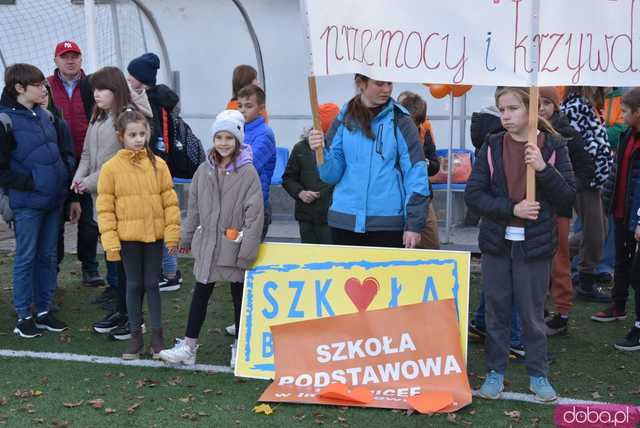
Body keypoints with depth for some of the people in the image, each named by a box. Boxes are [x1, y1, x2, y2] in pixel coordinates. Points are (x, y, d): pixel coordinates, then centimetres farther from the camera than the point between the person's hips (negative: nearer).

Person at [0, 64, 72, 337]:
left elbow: (61, 152, 20)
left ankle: (43, 310, 22)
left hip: (53, 199, 6)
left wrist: (64, 179, 9)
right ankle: (24, 316, 13)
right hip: (27, 202, -6)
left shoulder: (45, 115, 9)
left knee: (48, 256, 12)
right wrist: (28, 183, -15)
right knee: (26, 258, 3)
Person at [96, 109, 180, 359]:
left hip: (154, 235, 1)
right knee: (134, 285, 9)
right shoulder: (111, 168, -4)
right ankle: (136, 336, 19)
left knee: (152, 284, 8)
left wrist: (172, 234, -2)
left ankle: (157, 335, 17)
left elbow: (170, 201, 2)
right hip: (128, 236, -1)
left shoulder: (158, 165, -1)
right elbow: (105, 208, -3)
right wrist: (110, 241, -7)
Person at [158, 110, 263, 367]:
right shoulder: (204, 171, 3)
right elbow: (194, 208, 12)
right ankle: (188, 346, 20)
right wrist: (187, 237, 15)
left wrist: (248, 251, -16)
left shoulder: (248, 172, -12)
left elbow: (254, 214, -14)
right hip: (207, 245, 4)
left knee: (239, 297, 10)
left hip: (234, 247, -4)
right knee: (200, 294, 11)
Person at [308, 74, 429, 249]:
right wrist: (321, 151, -15)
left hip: (388, 223, -2)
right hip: (345, 221, 3)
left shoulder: (400, 121, -3)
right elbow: (332, 174, 4)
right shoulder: (344, 120, 5)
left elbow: (415, 174, -5)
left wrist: (413, 224, -10)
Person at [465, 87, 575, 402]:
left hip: (534, 245, -1)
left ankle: (538, 374, 22)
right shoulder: (492, 146, -1)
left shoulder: (553, 147, -4)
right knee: (496, 310, 10)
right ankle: (495, 371, 23)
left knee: (532, 313, 8)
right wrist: (512, 209, -17)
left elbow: (568, 198, -6)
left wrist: (544, 169, -20)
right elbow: (473, 194, -6)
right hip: (497, 242, 2)